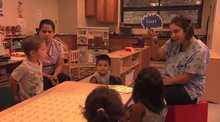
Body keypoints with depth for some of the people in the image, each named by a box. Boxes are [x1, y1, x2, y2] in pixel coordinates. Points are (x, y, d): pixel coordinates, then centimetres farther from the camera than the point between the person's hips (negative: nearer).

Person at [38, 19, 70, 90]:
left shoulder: (58, 45, -1)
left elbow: (59, 65, 0)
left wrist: (55, 75, -21)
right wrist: (48, 76, -24)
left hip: (54, 73, 3)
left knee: (66, 79, -25)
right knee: (46, 82, -33)